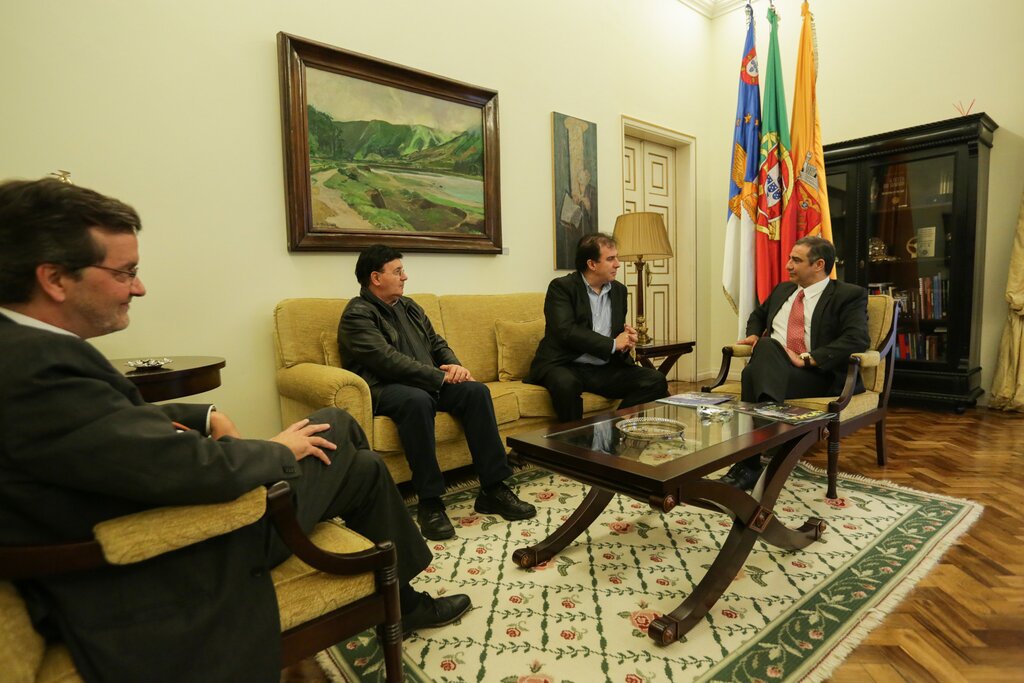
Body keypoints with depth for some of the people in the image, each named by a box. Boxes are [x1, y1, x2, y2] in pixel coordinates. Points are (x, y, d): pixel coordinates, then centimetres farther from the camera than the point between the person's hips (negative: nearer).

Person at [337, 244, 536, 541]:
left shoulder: (409, 307, 19)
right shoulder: (357, 315, -6)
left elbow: (437, 343, 19)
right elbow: (387, 360, -19)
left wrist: (454, 367, -4)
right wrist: (441, 376, -19)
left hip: (430, 383, 7)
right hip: (385, 389, -7)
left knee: (477, 390, -17)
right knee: (418, 400, -39)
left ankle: (493, 489, -15)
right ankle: (429, 502, -27)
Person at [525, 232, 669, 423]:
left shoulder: (619, 290, 14)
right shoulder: (561, 287, -6)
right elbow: (566, 331, -19)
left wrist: (626, 340, -3)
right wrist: (612, 344, -13)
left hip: (606, 369, 6)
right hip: (565, 366, -5)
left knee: (656, 381, -12)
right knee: (565, 383, -38)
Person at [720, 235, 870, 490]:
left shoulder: (849, 295, 2)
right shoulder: (783, 290, 21)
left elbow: (857, 339, -13)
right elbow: (758, 315, 37)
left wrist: (807, 359, -21)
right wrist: (754, 335, 14)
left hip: (820, 375, -5)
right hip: (771, 367, 5)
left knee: (754, 374, -34)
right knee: (766, 345, -32)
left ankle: (750, 463, -27)